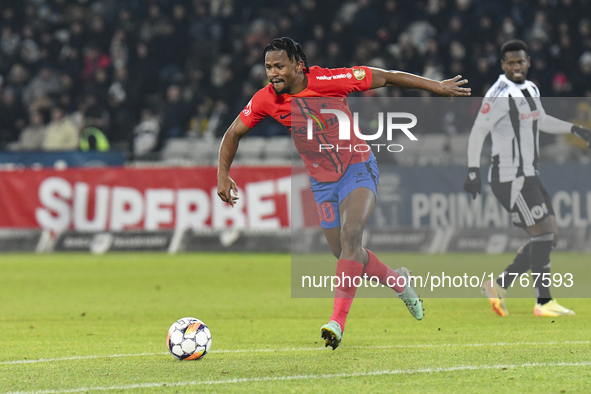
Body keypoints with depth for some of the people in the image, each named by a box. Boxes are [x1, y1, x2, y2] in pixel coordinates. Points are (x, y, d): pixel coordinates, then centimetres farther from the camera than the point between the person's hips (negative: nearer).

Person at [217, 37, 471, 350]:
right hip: (322, 181, 5)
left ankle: (338, 320, -30)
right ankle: (398, 281, 35)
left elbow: (384, 77, -13)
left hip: (357, 169, -5)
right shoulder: (266, 99, -11)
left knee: (350, 234, -26)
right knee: (345, 254, 7)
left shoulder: (328, 81, -22)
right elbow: (234, 133, 4)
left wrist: (437, 86, -10)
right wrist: (223, 174, -7)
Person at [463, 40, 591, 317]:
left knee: (549, 237, 7)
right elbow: (478, 131, -15)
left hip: (529, 175, 9)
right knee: (543, 232, -12)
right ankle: (543, 302, -7)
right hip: (510, 177, -9)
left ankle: (499, 286, 12)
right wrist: (473, 171, -19)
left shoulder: (531, 90, 12)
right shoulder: (500, 94, -14)